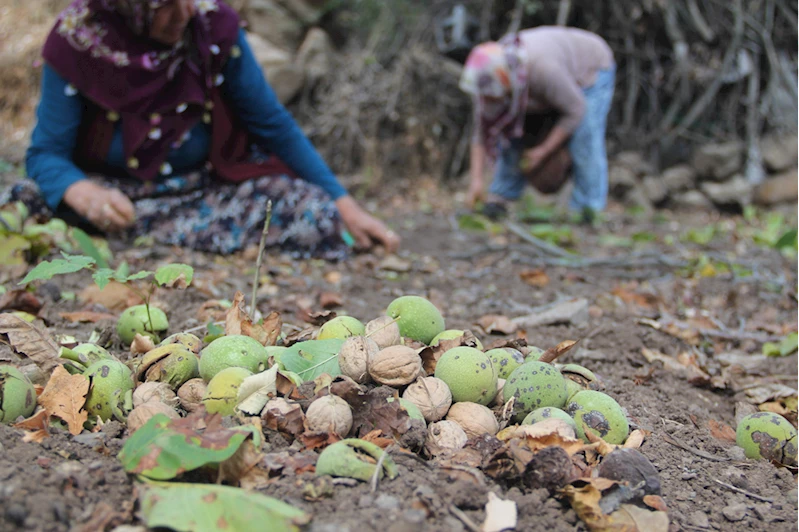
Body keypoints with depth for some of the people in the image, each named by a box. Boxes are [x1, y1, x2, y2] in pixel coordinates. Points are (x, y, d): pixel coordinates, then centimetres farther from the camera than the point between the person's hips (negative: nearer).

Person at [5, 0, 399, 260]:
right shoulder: (75, 43, -15)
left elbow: (273, 124, -5)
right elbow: (46, 154, -12)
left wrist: (344, 205, -10)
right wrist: (83, 192, -38)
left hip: (211, 187, 1)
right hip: (119, 194, 0)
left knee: (316, 216, -24)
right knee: (24, 207, -31)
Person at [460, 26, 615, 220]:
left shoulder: (543, 69, -43)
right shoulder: (489, 78, -25)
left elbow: (575, 110, -30)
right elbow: (481, 132, -18)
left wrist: (543, 152, -27)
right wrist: (476, 180, -24)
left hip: (592, 68, -6)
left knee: (584, 142, -20)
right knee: (511, 133, -3)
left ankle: (587, 210, -13)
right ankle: (499, 198, 2)